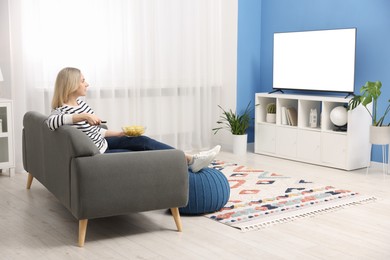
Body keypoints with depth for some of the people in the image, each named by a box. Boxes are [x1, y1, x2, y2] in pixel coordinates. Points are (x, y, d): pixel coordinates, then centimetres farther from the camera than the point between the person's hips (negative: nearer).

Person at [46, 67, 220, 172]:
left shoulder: (81, 102, 5)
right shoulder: (61, 111, -21)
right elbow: (50, 122, -46)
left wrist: (119, 133, 9)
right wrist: (83, 116, -50)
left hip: (102, 144, 8)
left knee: (142, 141, -9)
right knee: (144, 154, -11)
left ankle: (191, 159, -10)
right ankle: (190, 161, -4)